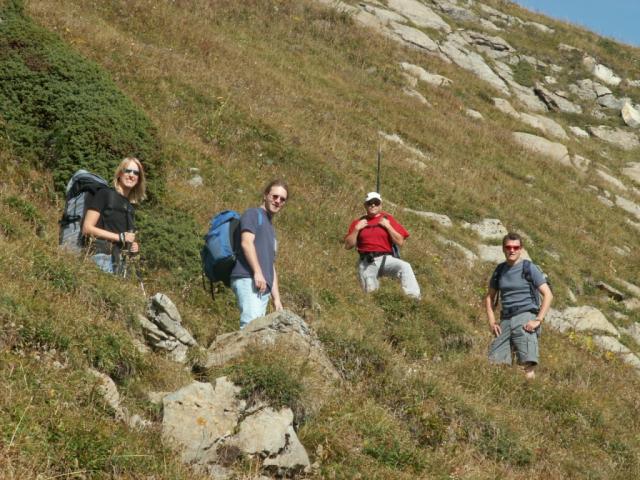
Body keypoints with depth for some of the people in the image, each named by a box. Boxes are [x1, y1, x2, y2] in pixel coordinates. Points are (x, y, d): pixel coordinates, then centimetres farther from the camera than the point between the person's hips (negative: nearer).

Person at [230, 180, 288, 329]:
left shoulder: (270, 229, 32)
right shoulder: (253, 214, 7)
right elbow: (246, 242, -10)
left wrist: (276, 297, 21)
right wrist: (257, 272, -20)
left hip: (264, 286, 8)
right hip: (247, 279, -8)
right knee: (251, 323, -24)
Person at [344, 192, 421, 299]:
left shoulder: (387, 219, 11)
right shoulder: (358, 222, 15)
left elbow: (400, 242, 3)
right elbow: (348, 246, 9)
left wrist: (388, 226, -5)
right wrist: (356, 229, -1)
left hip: (385, 259, -2)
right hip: (366, 263, 2)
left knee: (405, 266, -30)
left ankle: (414, 298, -37)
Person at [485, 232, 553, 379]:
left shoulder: (529, 268, 0)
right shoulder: (499, 270, 15)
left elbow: (548, 295, -4)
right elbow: (490, 297, 22)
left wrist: (538, 320, -12)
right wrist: (492, 321, 8)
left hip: (525, 317, -5)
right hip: (506, 320, 5)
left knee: (527, 365, -16)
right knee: (494, 363, -3)